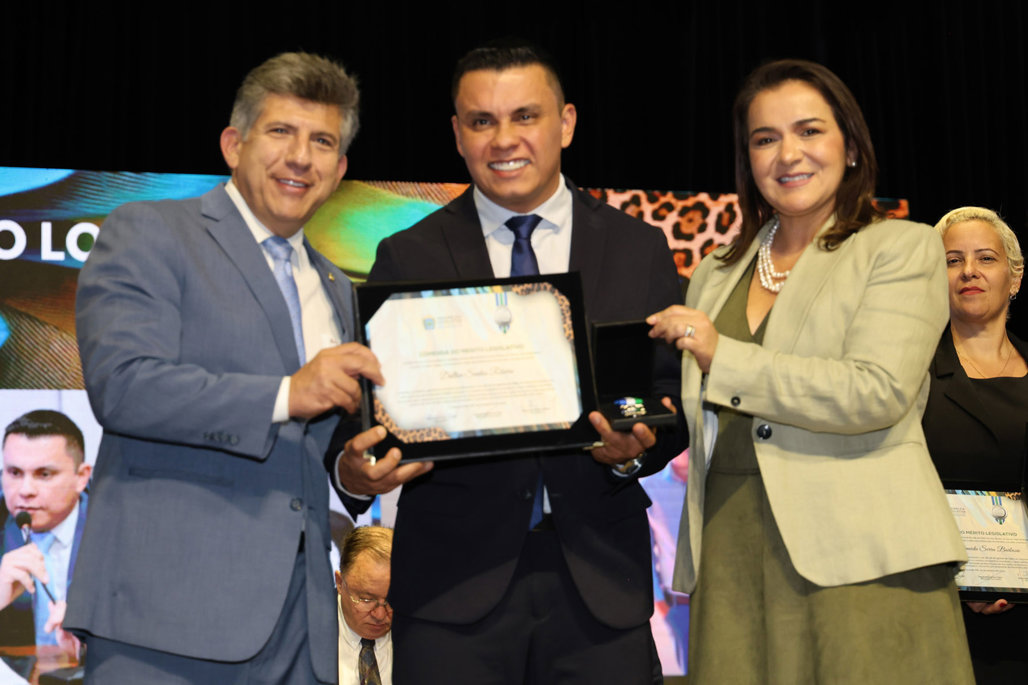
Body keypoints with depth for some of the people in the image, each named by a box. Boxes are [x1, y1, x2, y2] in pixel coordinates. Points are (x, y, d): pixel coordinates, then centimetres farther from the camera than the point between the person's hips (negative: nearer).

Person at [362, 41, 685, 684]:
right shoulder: (407, 258, 6)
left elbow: (674, 393, 8)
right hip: (452, 579, -1)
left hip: (599, 576, 1)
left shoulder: (640, 249, 9)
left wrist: (638, 447, -13)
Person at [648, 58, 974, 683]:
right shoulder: (716, 277, 19)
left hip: (858, 562, -4)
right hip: (732, 561, 4)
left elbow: (878, 392, -11)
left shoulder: (904, 248, 3)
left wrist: (724, 359, -14)